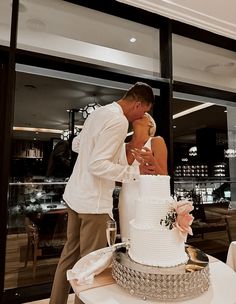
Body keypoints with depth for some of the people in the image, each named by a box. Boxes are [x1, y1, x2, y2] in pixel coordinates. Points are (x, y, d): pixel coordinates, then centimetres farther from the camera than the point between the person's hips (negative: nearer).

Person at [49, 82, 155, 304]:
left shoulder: (99, 112, 9)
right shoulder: (119, 122, -19)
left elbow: (76, 144, 18)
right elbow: (98, 165, -24)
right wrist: (135, 171, -19)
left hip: (76, 193, 9)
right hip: (93, 200, -9)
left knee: (71, 251, 20)